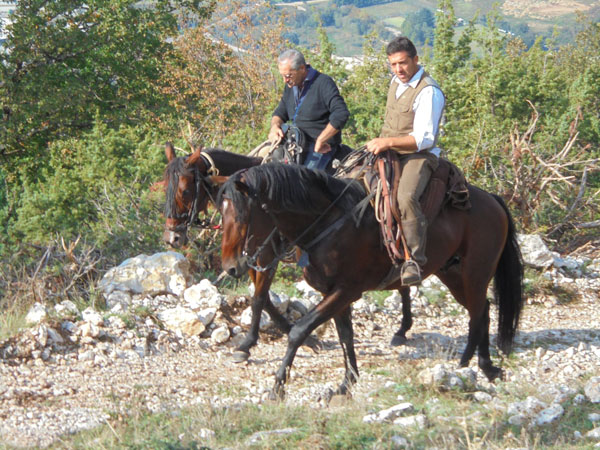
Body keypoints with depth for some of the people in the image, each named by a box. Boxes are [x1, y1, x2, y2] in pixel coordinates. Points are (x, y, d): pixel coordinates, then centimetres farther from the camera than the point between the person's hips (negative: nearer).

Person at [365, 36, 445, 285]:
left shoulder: (429, 92, -15)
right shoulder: (396, 82, 13)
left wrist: (388, 142, -25)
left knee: (406, 197, -36)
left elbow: (423, 139, -20)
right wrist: (380, 142, 16)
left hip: (418, 157, -9)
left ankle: (414, 260, -35)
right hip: (388, 153, 9)